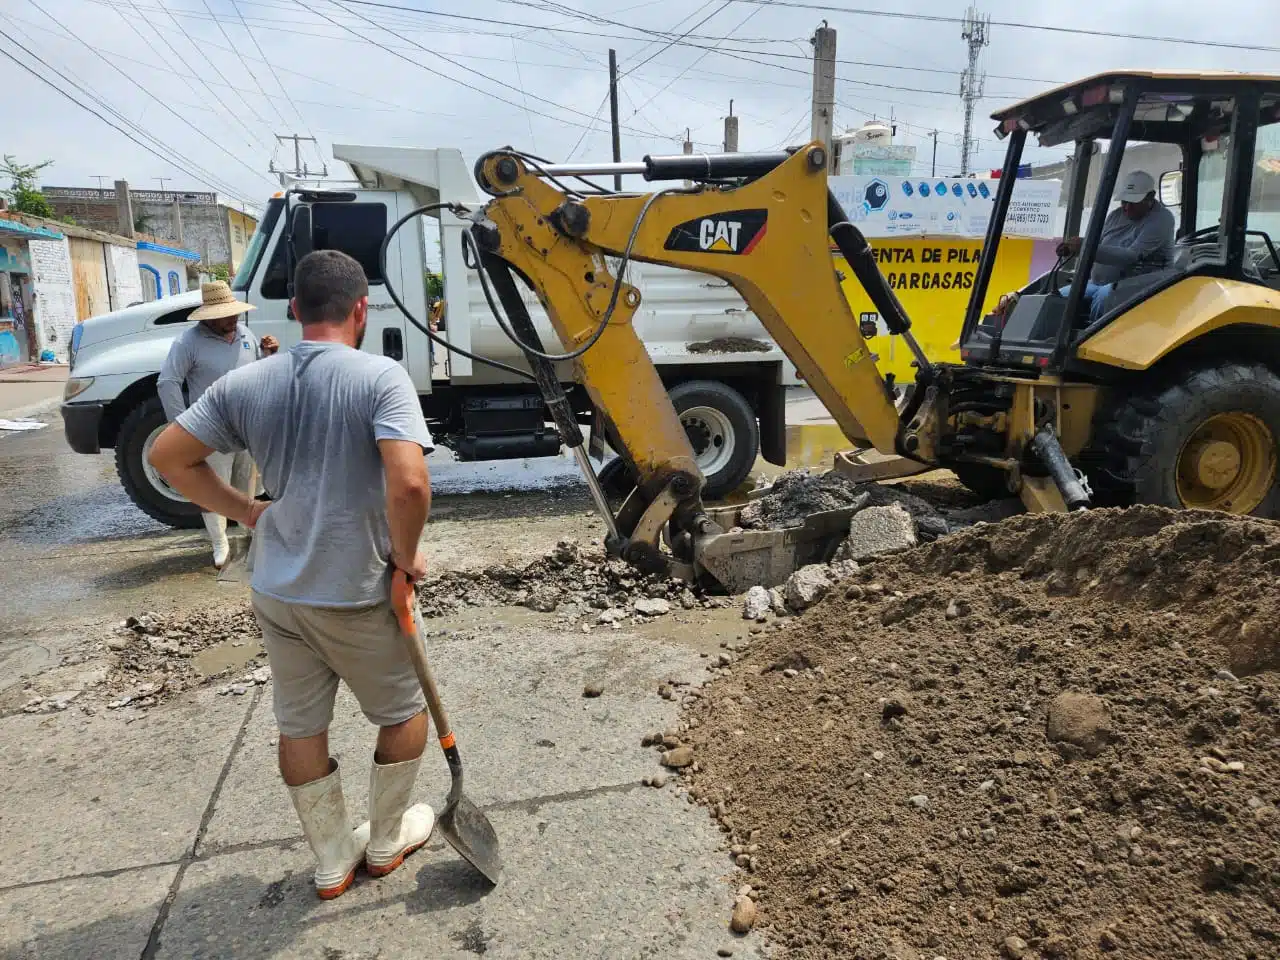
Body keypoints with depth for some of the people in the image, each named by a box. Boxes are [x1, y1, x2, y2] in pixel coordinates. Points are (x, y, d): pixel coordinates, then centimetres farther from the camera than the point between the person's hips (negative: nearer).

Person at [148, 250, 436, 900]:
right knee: (403, 711, 19)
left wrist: (244, 511, 12)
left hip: (277, 592, 5)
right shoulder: (381, 377, -17)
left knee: (300, 725, 19)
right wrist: (405, 554, -12)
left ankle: (332, 860, 35)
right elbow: (409, 482, -29)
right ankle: (387, 840, 36)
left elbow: (169, 457, 6)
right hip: (360, 593, -5)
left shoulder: (246, 383, -1)